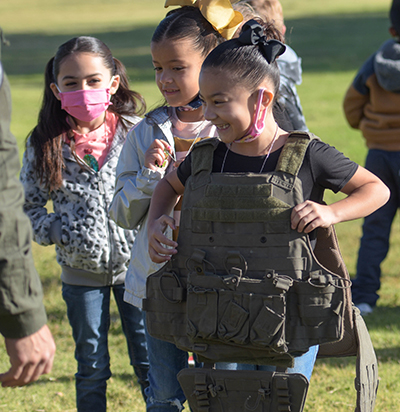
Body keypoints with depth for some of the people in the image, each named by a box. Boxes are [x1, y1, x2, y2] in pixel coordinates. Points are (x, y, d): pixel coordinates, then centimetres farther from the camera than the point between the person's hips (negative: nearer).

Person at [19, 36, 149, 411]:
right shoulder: (44, 144, -6)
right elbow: (29, 203, 3)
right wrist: (54, 232, -14)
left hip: (133, 264, -1)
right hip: (81, 271, 1)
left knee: (148, 363, 9)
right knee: (91, 368, 12)